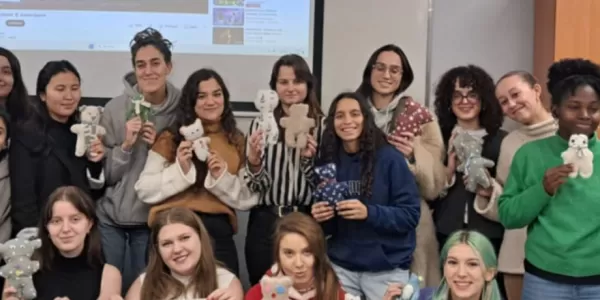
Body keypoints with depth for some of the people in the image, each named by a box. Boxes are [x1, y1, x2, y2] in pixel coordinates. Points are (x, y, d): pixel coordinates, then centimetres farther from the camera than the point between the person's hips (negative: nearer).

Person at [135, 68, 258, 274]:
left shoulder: (237, 141, 9)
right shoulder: (170, 139, 3)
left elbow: (248, 200, 6)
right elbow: (144, 190, -2)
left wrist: (222, 177, -10)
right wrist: (180, 170, -15)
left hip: (219, 235, 2)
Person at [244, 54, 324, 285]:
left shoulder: (323, 125, 1)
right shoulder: (260, 123, 1)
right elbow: (255, 186, -1)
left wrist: (309, 158, -16)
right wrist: (253, 160, -19)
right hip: (266, 222, 0)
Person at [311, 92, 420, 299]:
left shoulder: (389, 158, -9)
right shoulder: (328, 161, 3)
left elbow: (411, 214, -11)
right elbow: (328, 226, 10)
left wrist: (369, 213, -25)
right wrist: (321, 217, -12)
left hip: (387, 270, -3)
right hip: (341, 267, 3)